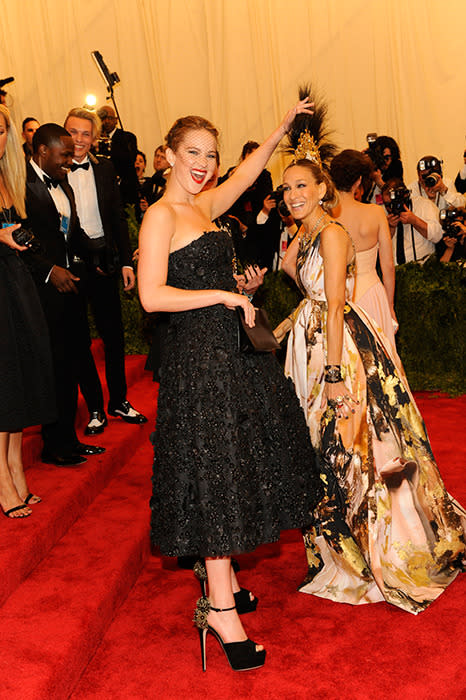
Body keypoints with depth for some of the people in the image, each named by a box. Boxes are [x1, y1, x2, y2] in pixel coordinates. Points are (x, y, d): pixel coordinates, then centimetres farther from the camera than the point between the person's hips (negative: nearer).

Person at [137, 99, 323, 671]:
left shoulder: (204, 205, 12)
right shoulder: (161, 215, -11)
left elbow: (249, 170, 28)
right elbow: (152, 296, -20)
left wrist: (285, 125, 24)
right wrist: (224, 296, -16)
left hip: (230, 347, 9)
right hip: (198, 353, -9)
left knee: (234, 466, 14)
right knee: (215, 472, -5)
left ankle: (223, 581, 28)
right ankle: (220, 609, 6)